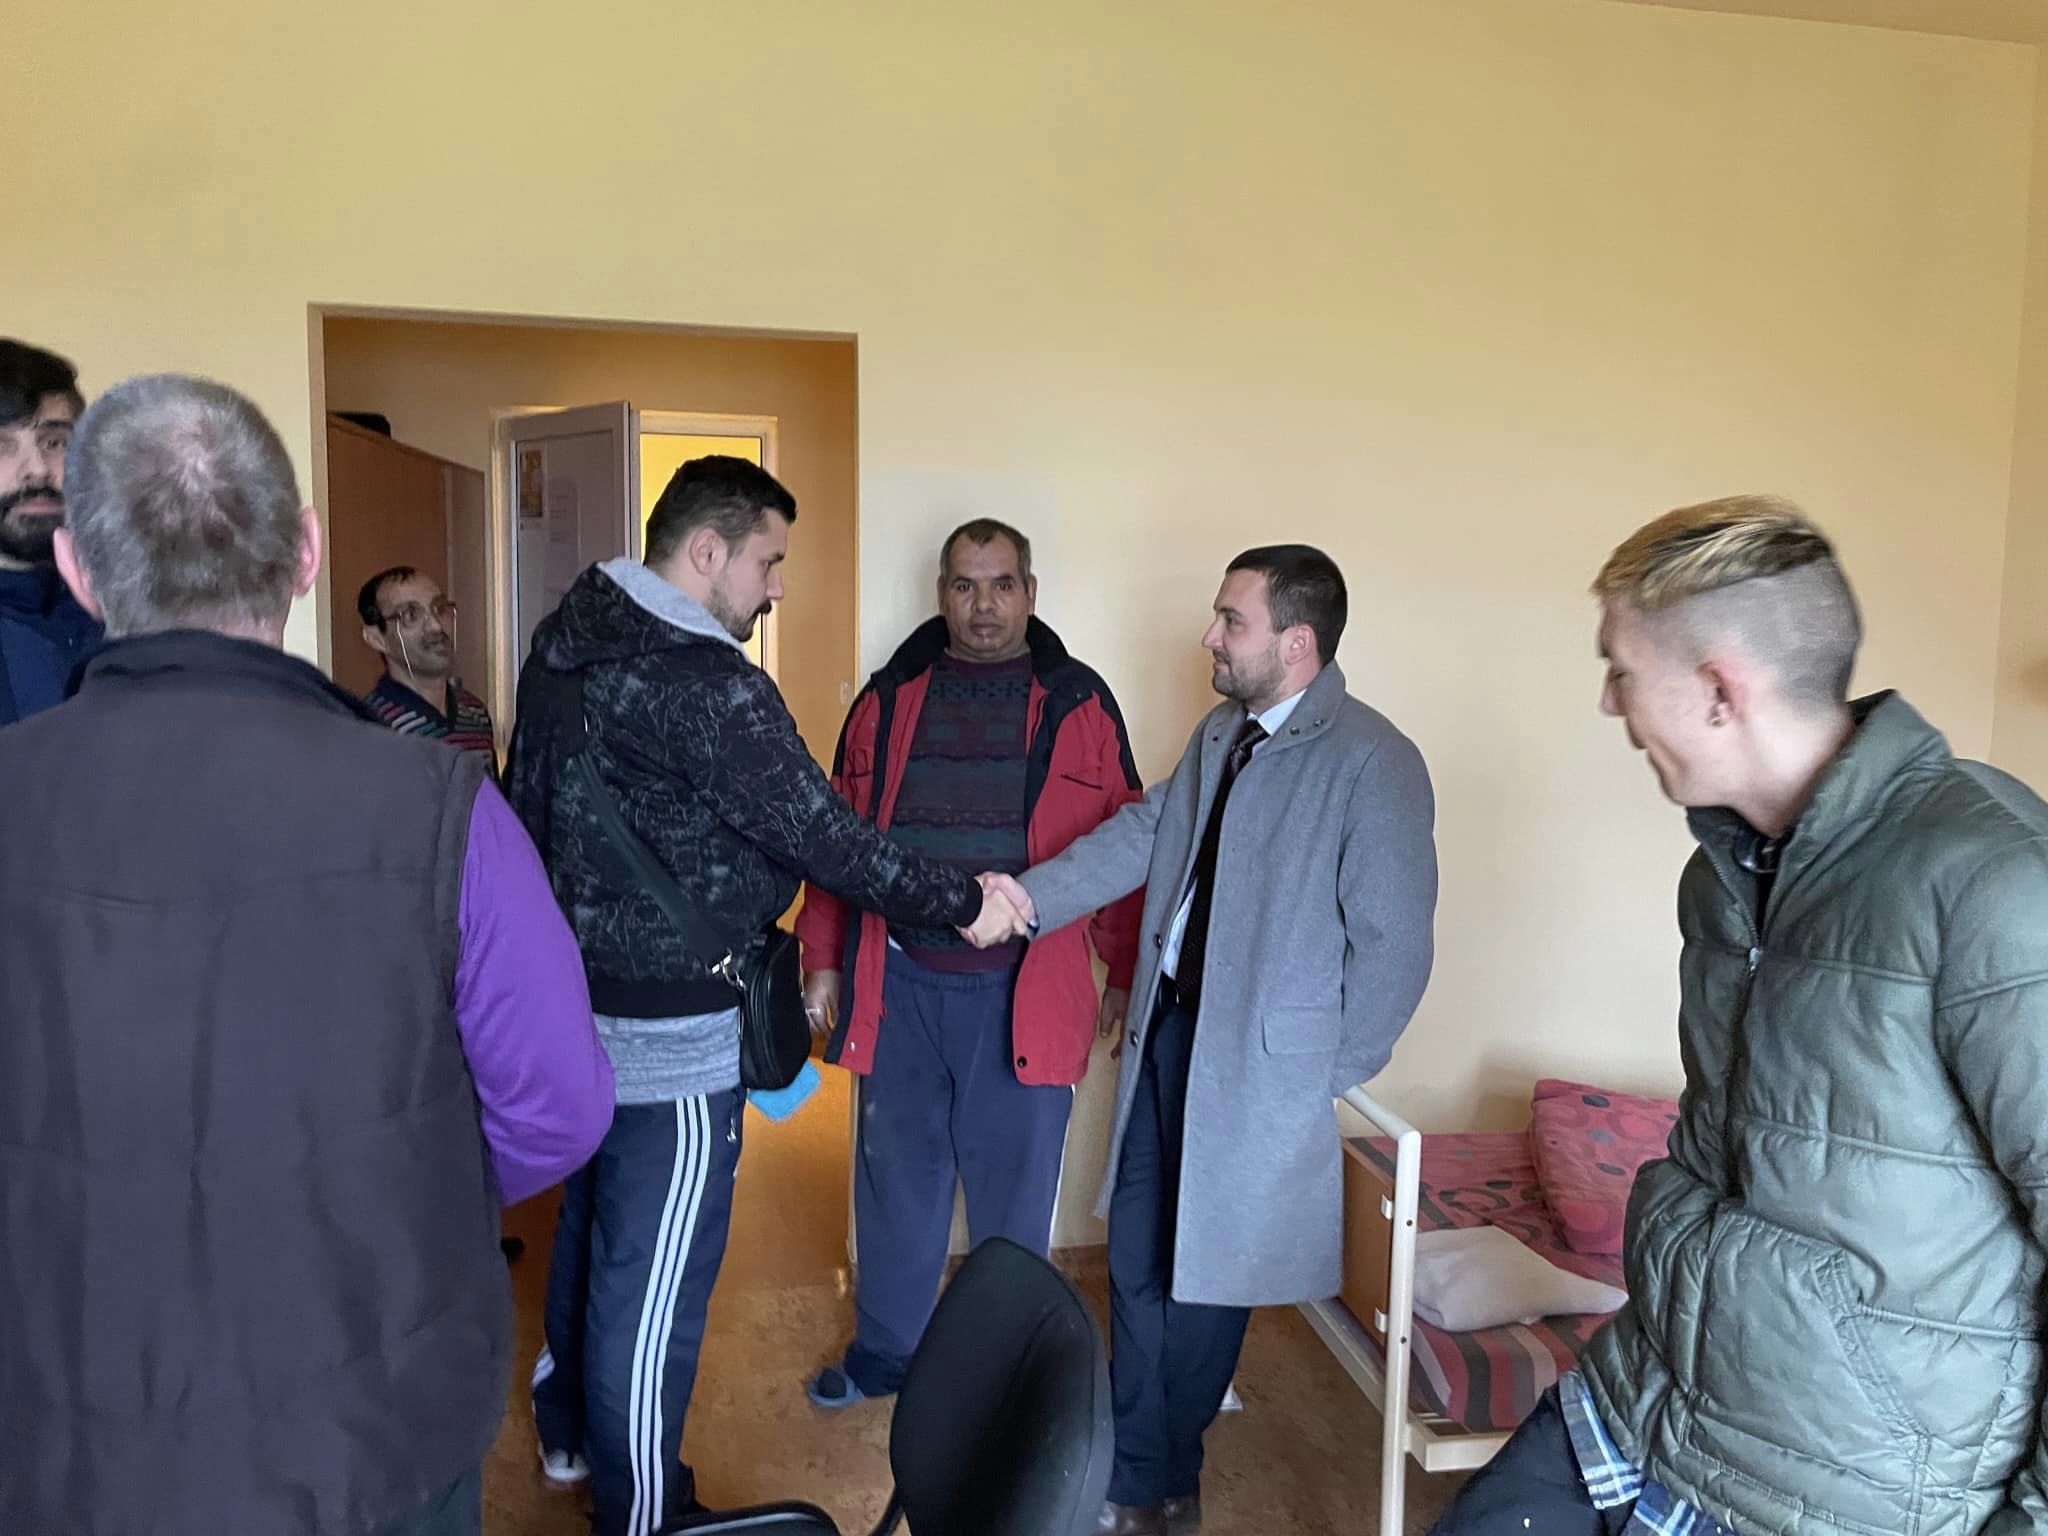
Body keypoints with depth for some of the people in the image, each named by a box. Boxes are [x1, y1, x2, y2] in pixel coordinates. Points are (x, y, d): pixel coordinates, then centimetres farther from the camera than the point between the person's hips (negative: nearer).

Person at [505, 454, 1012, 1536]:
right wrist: (964, 901, -10)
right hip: (672, 1032, -10)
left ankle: (569, 1434, 46)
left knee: (592, 1229, 26)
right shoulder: (704, 681, -23)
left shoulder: (563, 643, 6)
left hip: (575, 996, 10)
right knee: (656, 1279, 6)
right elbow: (824, 838, -22)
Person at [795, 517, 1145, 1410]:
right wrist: (823, 961, 7)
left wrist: (1124, 974, -1)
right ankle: (885, 1352, 36)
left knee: (1014, 1186, 11)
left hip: (1024, 993, -2)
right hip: (898, 985, 2)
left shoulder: (1079, 703, 0)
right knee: (895, 1176, 15)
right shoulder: (889, 698, 6)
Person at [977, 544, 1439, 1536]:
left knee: (1204, 1275, 10)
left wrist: (1327, 1079, -11)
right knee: (1136, 1256, 16)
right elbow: (1143, 833, 7)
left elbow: (1394, 942, -17)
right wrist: (1034, 895, -6)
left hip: (1260, 1063, -7)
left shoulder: (1372, 762, -18)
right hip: (1167, 1028, 7)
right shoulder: (1220, 734, 8)